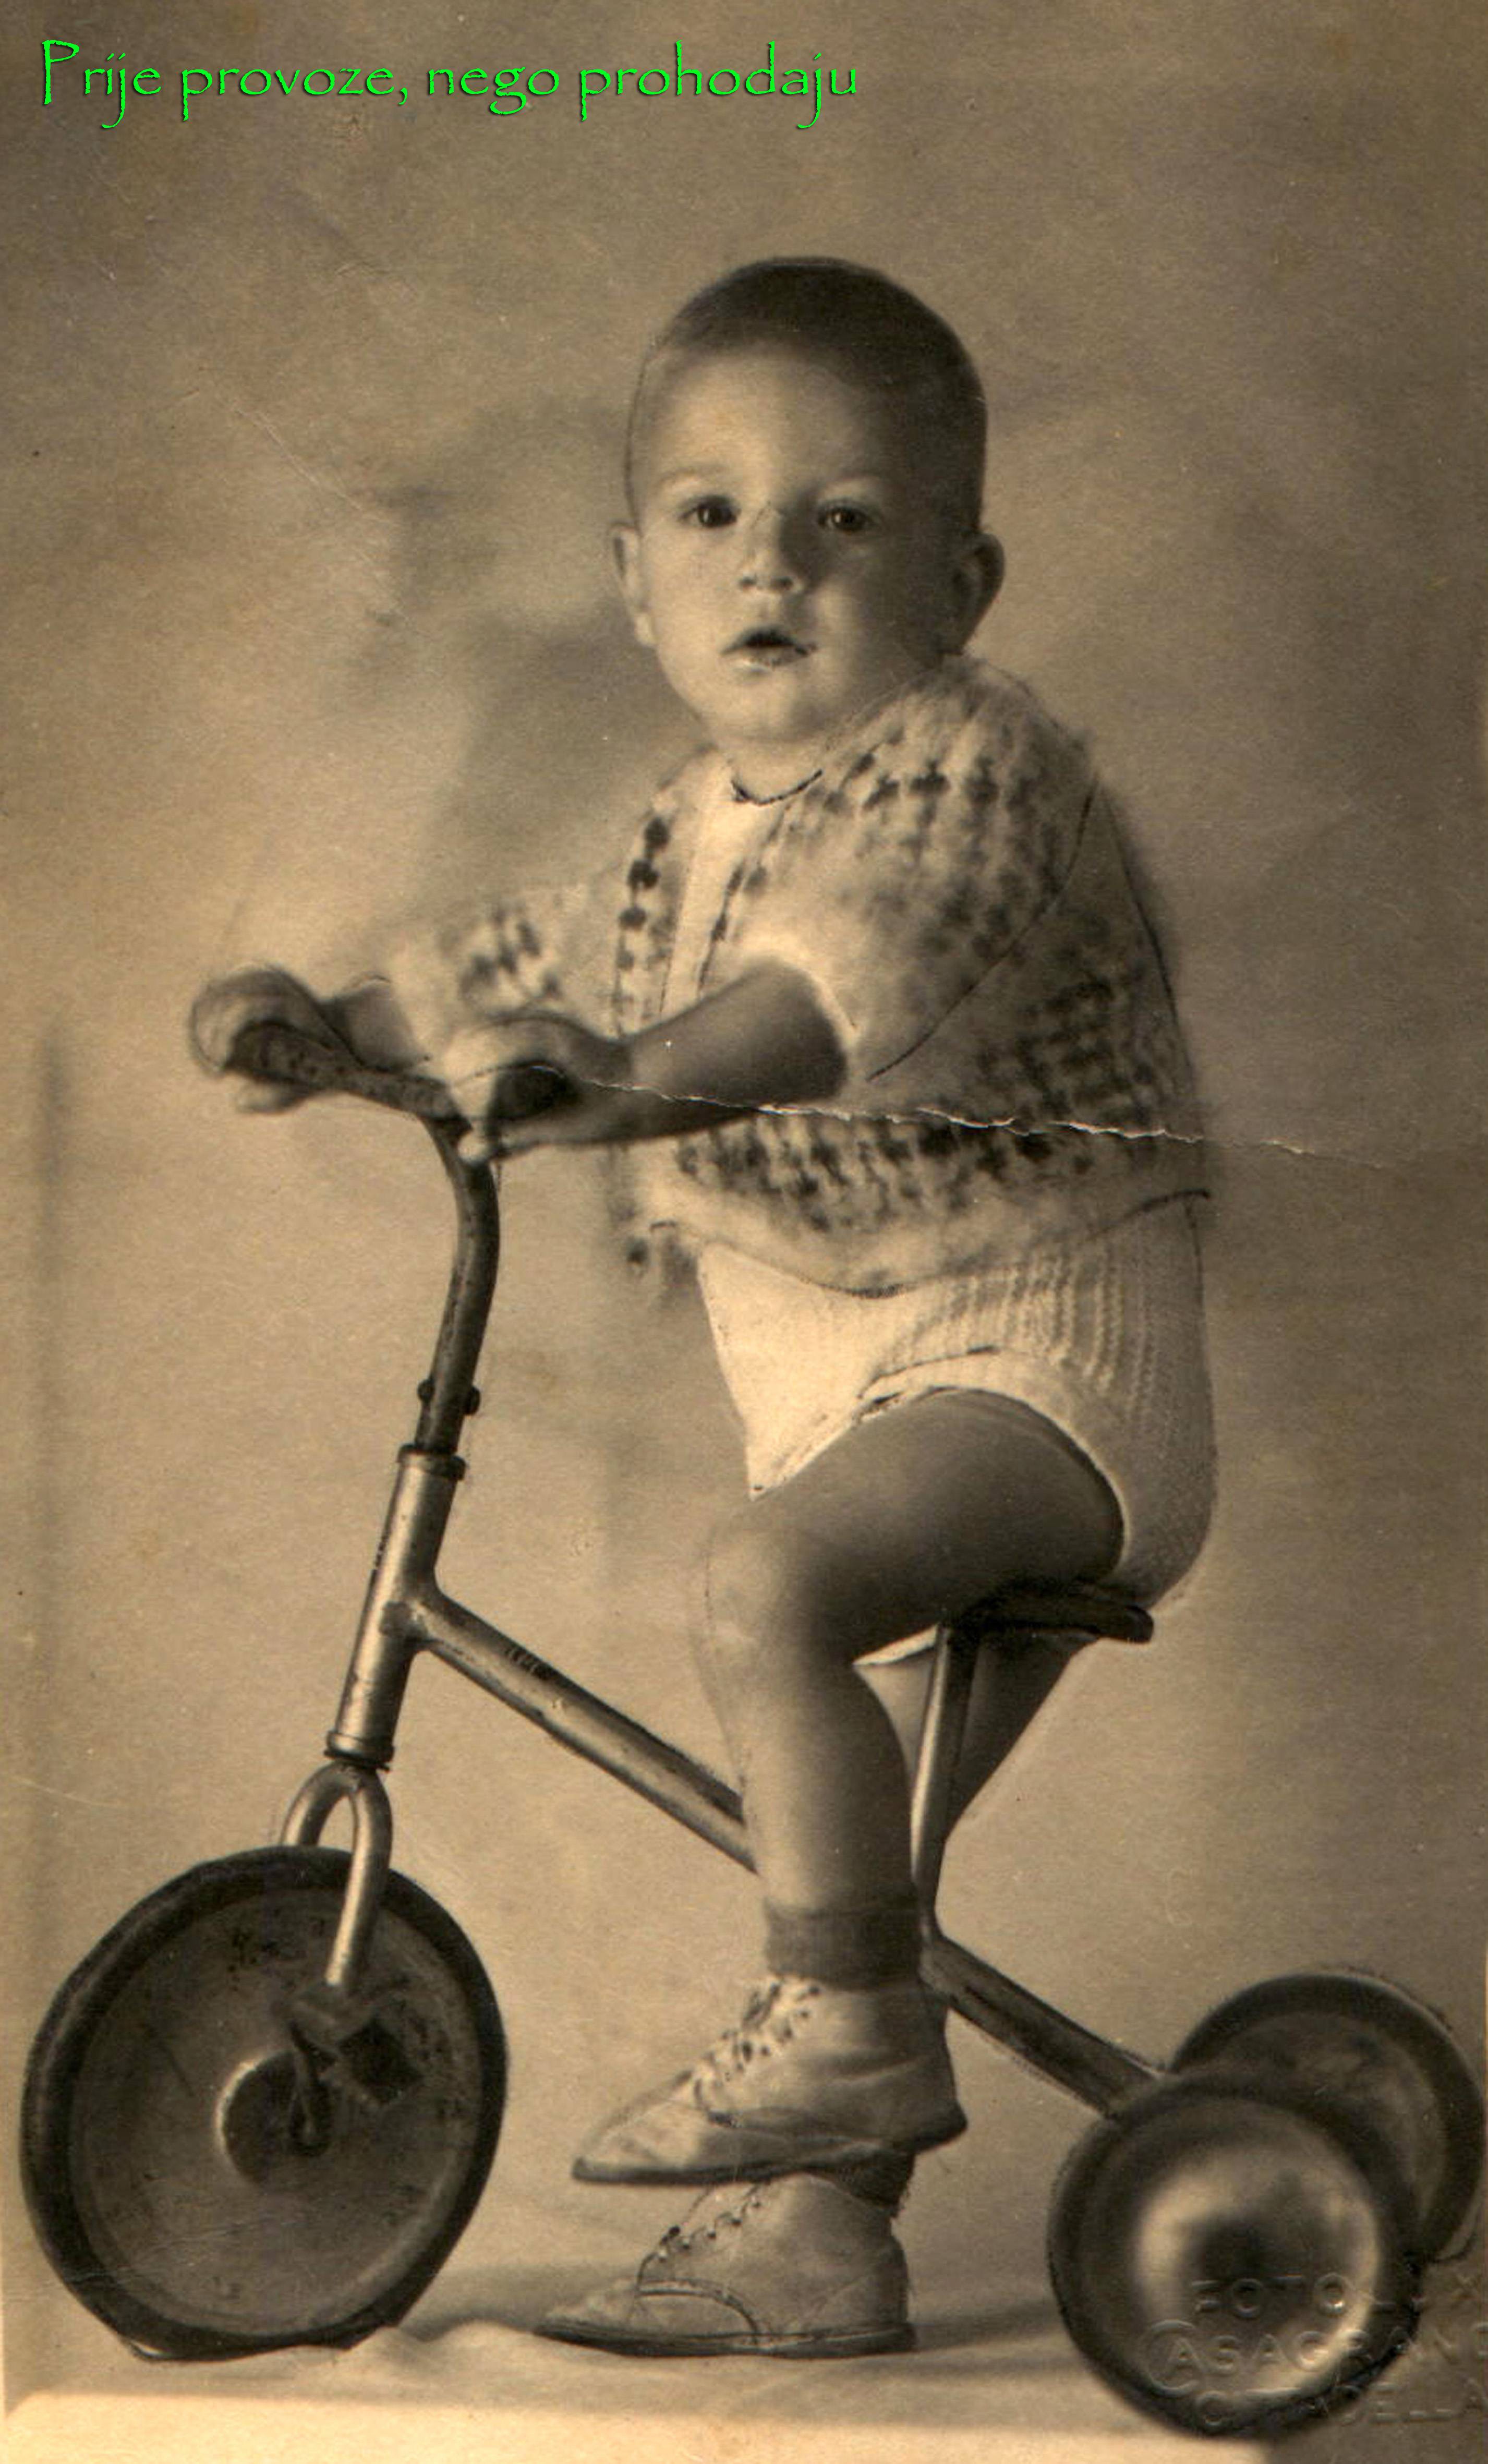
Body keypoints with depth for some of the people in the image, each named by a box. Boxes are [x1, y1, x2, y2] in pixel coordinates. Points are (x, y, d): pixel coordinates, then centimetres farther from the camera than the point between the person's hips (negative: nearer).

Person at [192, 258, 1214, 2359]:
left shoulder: (972, 774, -16)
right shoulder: (696, 828, 11)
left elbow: (850, 970, -36)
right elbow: (552, 964, 27)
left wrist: (637, 1075, -50)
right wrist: (340, 1024, 15)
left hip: (1036, 1338, -9)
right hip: (839, 1378, 9)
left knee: (768, 1583, -32)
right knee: (855, 1833, 13)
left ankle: (852, 2027, -17)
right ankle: (807, 2229, 24)